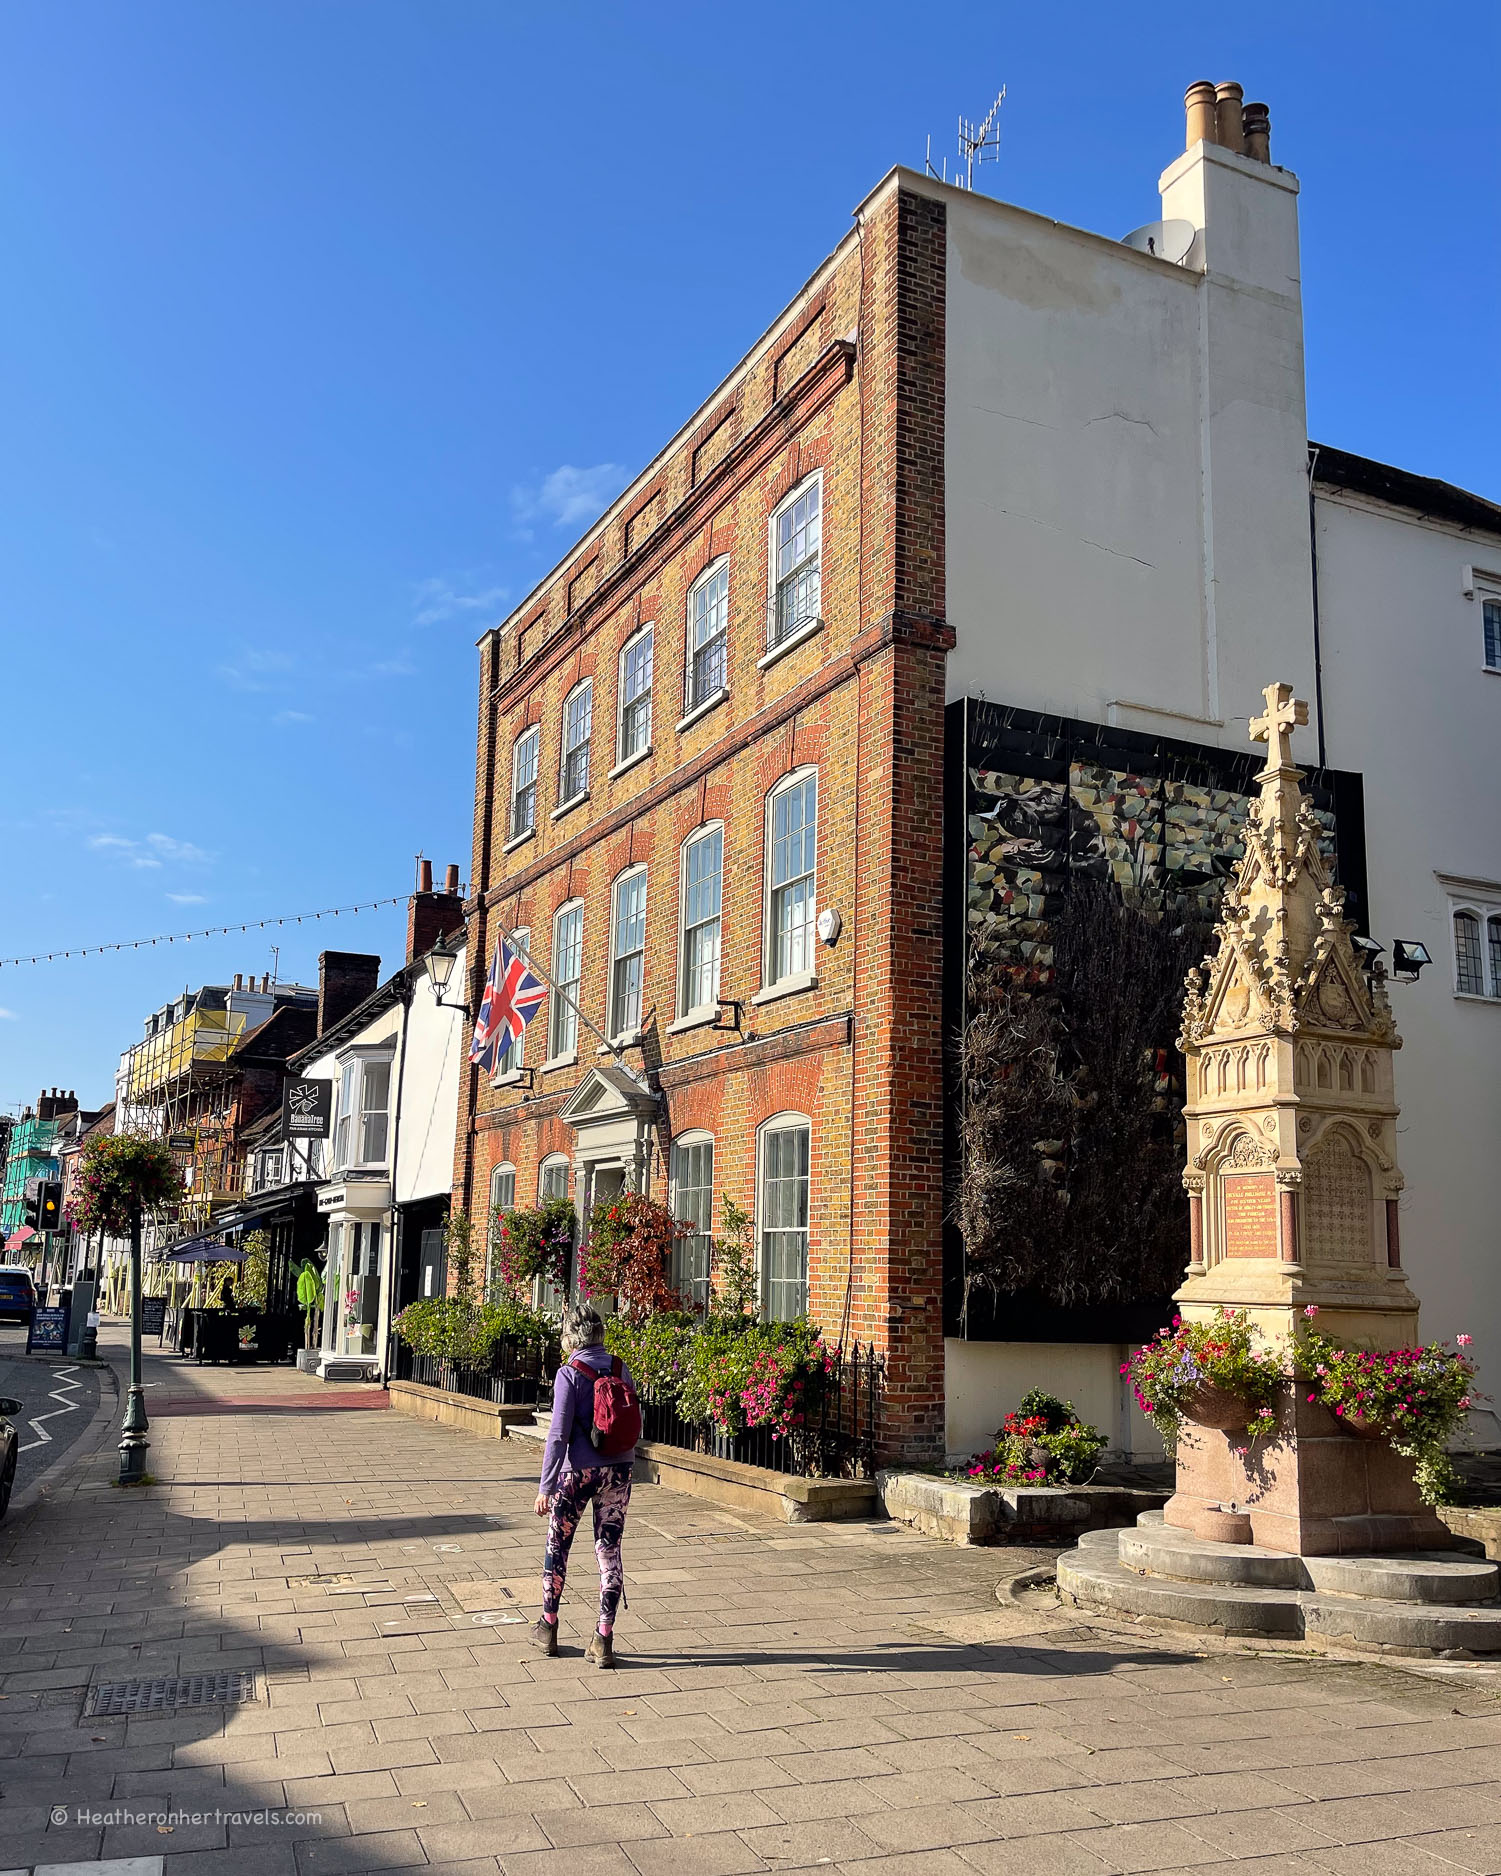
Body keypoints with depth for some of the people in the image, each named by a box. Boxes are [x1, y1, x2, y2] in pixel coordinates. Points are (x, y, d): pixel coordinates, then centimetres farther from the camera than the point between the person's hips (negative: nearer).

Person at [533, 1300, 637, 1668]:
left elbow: (558, 1434, -15)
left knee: (557, 1546, 15)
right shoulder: (620, 1370, 2)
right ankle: (604, 1639, 7)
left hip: (578, 1471, -4)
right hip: (618, 1470, 4)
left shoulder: (570, 1373, -12)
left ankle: (548, 1628, 27)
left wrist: (545, 1487, -11)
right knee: (609, 1550, 8)